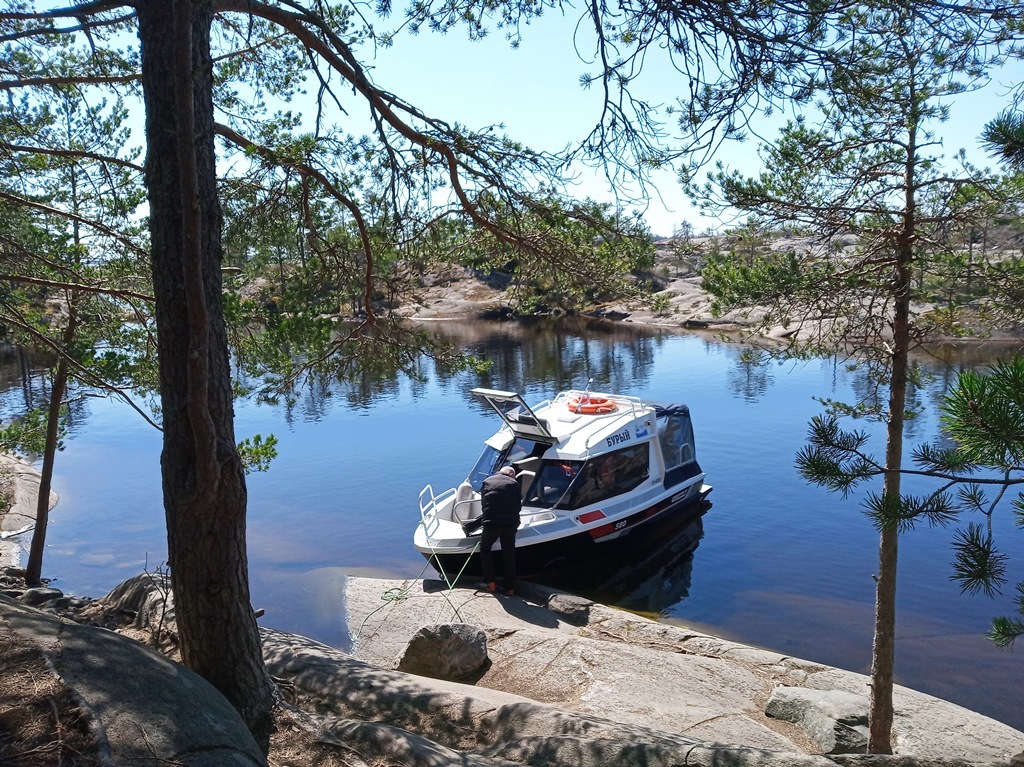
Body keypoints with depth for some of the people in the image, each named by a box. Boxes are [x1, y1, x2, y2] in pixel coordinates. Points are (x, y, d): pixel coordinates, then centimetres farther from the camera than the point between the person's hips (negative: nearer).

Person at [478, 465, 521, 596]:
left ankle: (490, 583, 13)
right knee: (509, 554, 12)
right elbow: (519, 506, 11)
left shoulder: (487, 482, 16)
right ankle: (510, 588, 15)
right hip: (511, 523, 0)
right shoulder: (513, 483, 12)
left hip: (491, 521, 0)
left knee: (485, 549, 20)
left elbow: (483, 504, 17)